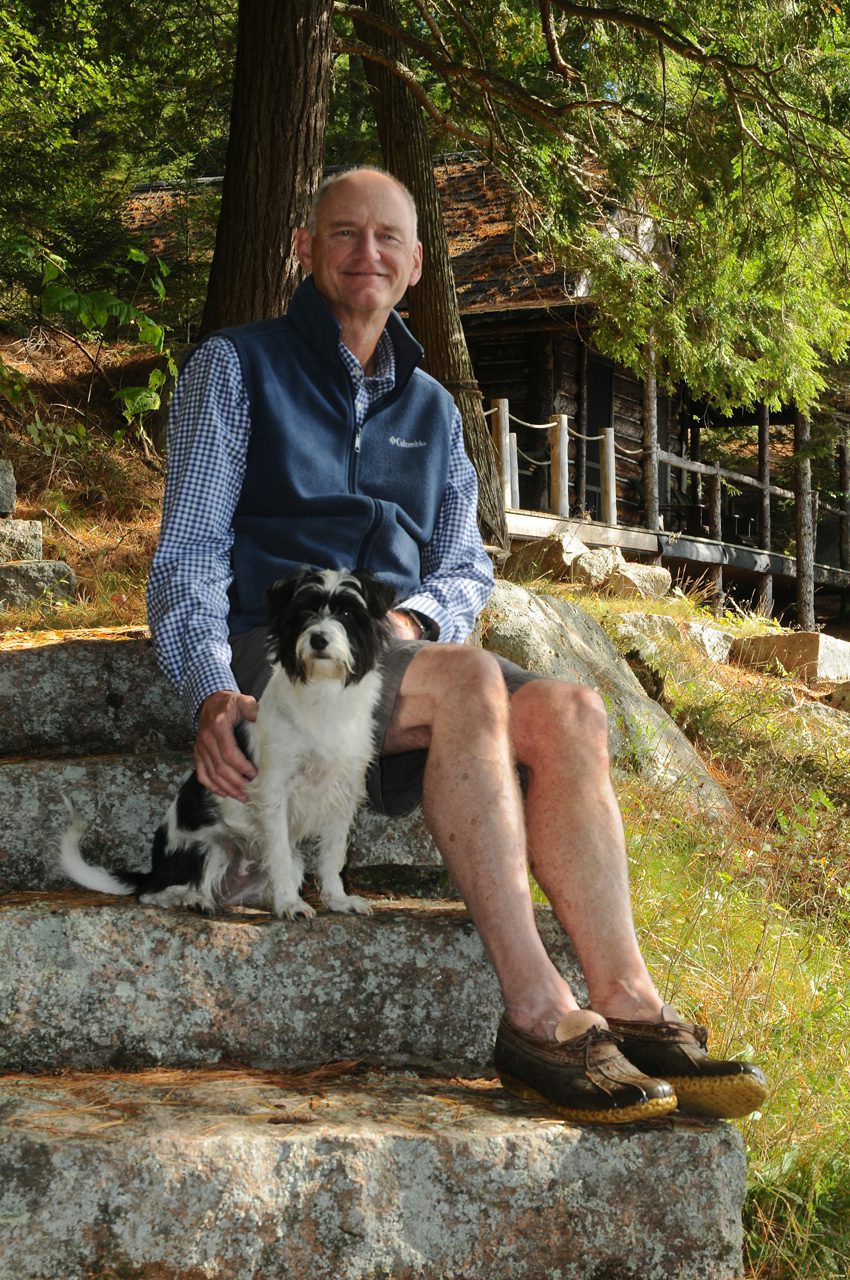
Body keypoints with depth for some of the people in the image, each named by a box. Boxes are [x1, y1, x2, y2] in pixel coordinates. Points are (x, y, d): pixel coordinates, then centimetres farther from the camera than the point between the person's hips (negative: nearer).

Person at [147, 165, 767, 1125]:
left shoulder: (430, 408, 24)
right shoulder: (237, 368, 9)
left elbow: (468, 568, 20)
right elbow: (189, 550, 0)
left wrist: (415, 616, -6)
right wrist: (210, 691, -18)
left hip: (398, 652, 5)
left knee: (569, 713, -24)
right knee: (470, 683, -34)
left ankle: (628, 1004, -31)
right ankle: (536, 1017, -37)